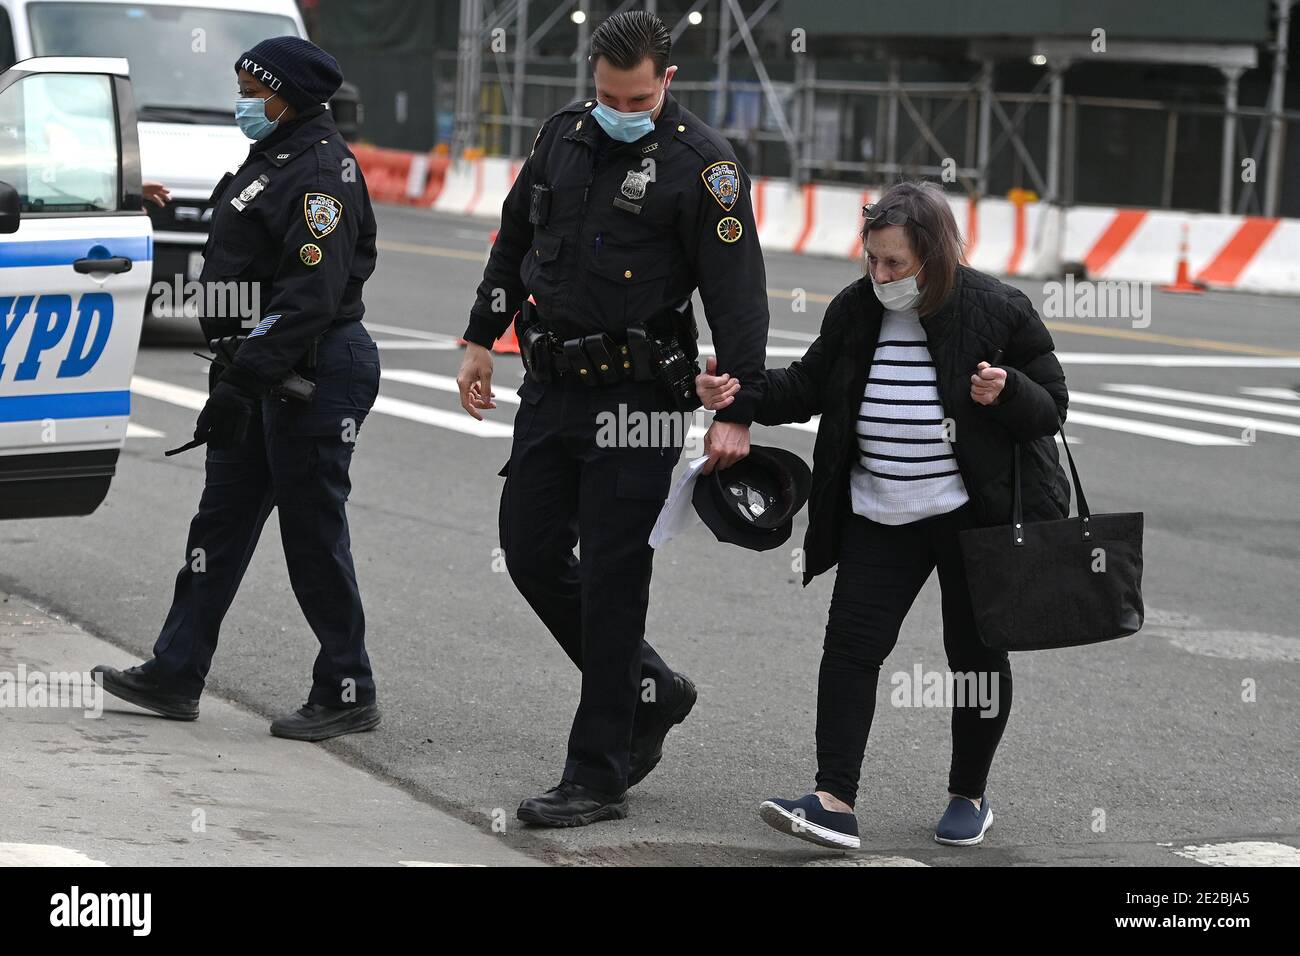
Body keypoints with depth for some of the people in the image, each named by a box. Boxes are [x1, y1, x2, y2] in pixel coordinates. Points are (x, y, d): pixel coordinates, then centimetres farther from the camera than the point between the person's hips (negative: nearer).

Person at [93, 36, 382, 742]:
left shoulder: (320, 172, -18)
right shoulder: (272, 160, 15)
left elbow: (310, 294, -25)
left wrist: (241, 380, -28)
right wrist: (233, 376, 21)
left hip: (315, 373, -10)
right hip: (266, 372, 10)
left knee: (313, 534, -3)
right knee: (221, 523, 11)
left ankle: (347, 693, 7)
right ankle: (174, 676, 16)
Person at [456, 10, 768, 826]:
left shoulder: (702, 163, -12)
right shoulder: (564, 135, 7)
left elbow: (738, 292, -14)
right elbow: (514, 239, 20)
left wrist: (738, 412, -18)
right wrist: (483, 338, 18)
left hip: (635, 399, -7)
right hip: (551, 387, 7)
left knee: (611, 582, -4)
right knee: (531, 553, 9)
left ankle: (598, 778, 4)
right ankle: (650, 692, 27)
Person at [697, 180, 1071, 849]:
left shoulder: (999, 311, -11)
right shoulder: (856, 309, 0)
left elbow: (1051, 408, -5)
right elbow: (808, 388, 11)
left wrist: (1006, 392, -25)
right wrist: (740, 396, -6)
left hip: (976, 513, -3)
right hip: (879, 518, 4)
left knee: (975, 653, 8)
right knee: (850, 645, -8)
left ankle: (969, 796, 26)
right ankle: (834, 803, -11)